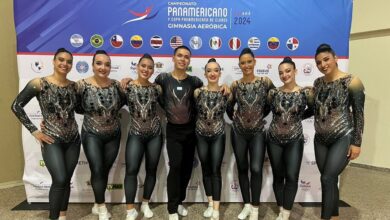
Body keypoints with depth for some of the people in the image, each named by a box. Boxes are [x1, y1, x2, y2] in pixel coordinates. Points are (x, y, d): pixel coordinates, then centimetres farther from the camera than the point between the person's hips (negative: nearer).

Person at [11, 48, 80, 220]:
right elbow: (16, 106, -4)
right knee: (59, 180, -9)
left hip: (73, 140, 4)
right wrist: (34, 131, -7)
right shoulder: (38, 84, -8)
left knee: (66, 180, 12)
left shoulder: (74, 86, 4)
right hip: (52, 141, -4)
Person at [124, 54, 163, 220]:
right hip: (135, 134, -2)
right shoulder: (127, 86, -3)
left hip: (155, 134, 2)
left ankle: (145, 204, 30)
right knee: (131, 170, -6)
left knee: (151, 170, 10)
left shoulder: (156, 88, 0)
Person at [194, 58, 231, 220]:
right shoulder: (198, 92, -6)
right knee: (206, 170, 11)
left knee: (215, 171, 0)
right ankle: (211, 204, 28)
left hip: (218, 136, -1)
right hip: (201, 135, 2)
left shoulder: (225, 92, -6)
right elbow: (194, 110, 4)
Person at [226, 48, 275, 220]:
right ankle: (247, 204, 27)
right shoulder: (235, 85, -2)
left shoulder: (265, 82, -5)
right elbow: (229, 107, 7)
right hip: (239, 132, 2)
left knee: (256, 169, -6)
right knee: (242, 168, 10)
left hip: (258, 132, -1)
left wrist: (262, 114, 7)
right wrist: (235, 119, 2)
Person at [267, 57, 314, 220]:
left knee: (292, 177, -5)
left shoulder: (306, 92, -6)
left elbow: (313, 110, 9)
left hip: (295, 140, -1)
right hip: (274, 139, 2)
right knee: (278, 176, 9)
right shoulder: (273, 92, -2)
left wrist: (297, 117, 5)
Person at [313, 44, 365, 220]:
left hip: (343, 138, -5)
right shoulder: (318, 83, 6)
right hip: (321, 139, 5)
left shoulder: (352, 82, -9)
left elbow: (359, 114, -9)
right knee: (330, 179, 12)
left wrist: (356, 143, -11)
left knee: (327, 179, -8)